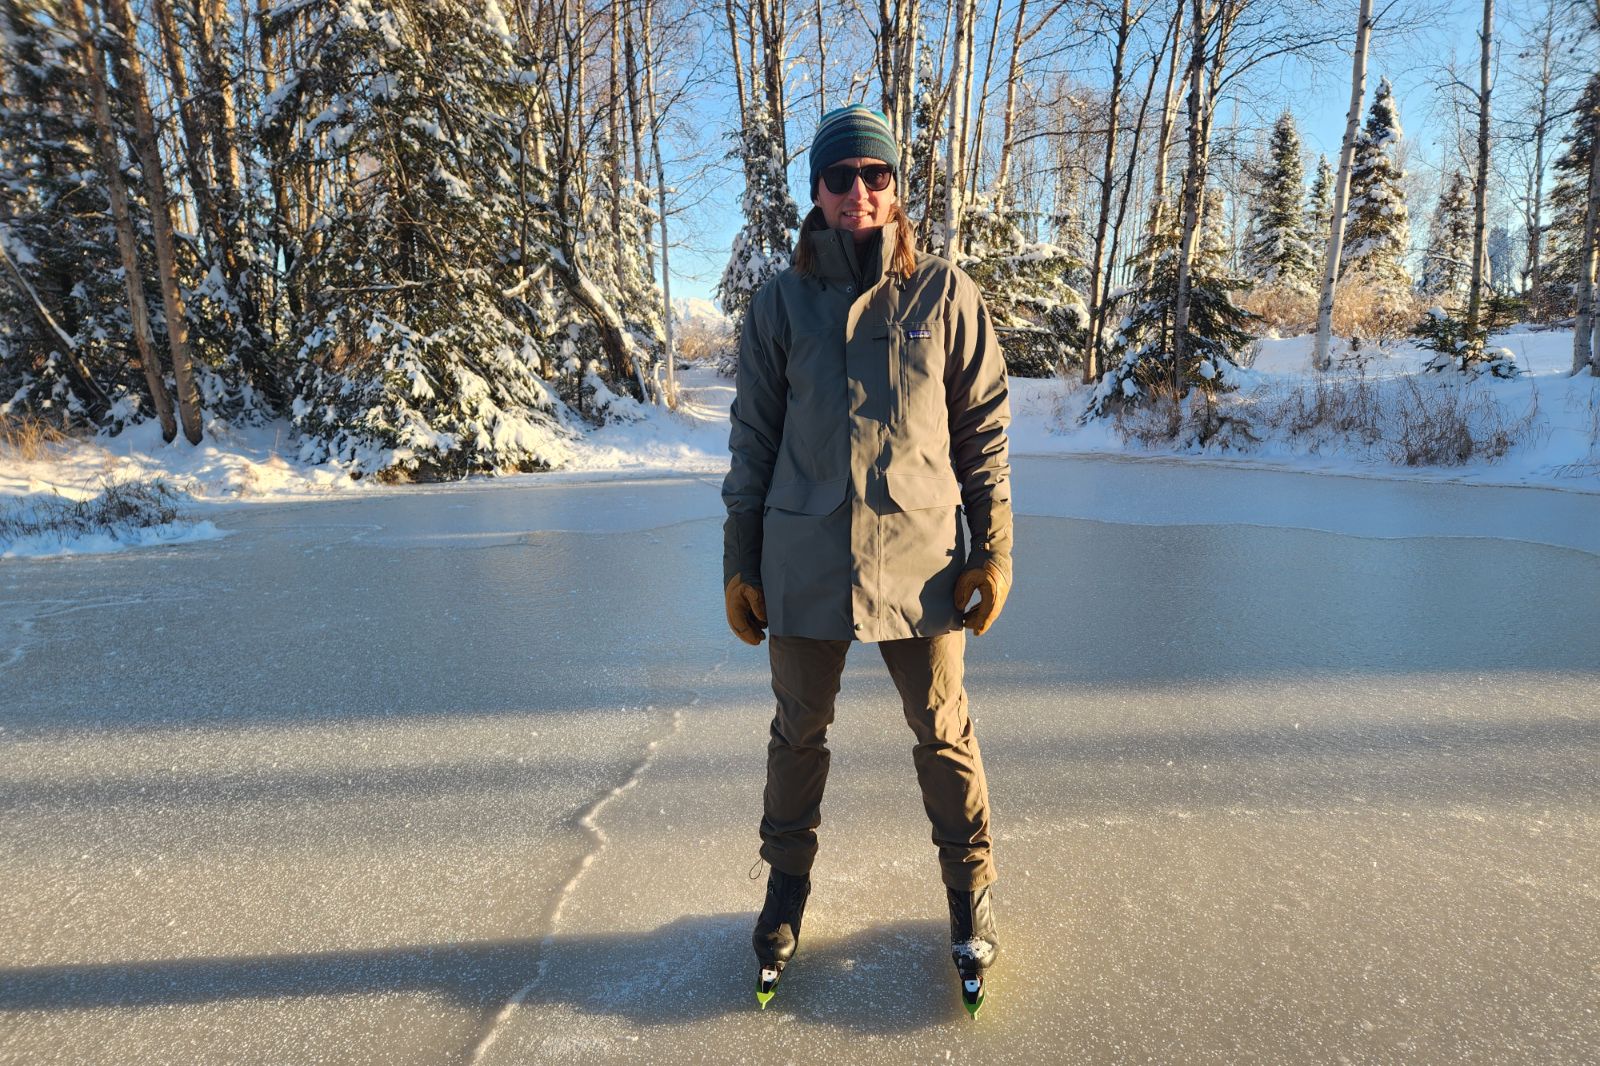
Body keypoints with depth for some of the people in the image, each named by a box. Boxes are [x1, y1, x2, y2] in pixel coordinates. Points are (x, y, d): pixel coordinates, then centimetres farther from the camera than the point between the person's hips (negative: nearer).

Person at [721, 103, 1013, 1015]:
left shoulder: (945, 293, 2)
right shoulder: (782, 302, 4)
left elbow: (985, 427, 4)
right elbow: (754, 438, 6)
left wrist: (993, 549, 0)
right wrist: (739, 564, 4)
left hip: (920, 555, -1)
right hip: (803, 560, 1)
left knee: (943, 732, 10)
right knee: (800, 732, 14)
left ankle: (971, 885, 33)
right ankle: (788, 884, 36)